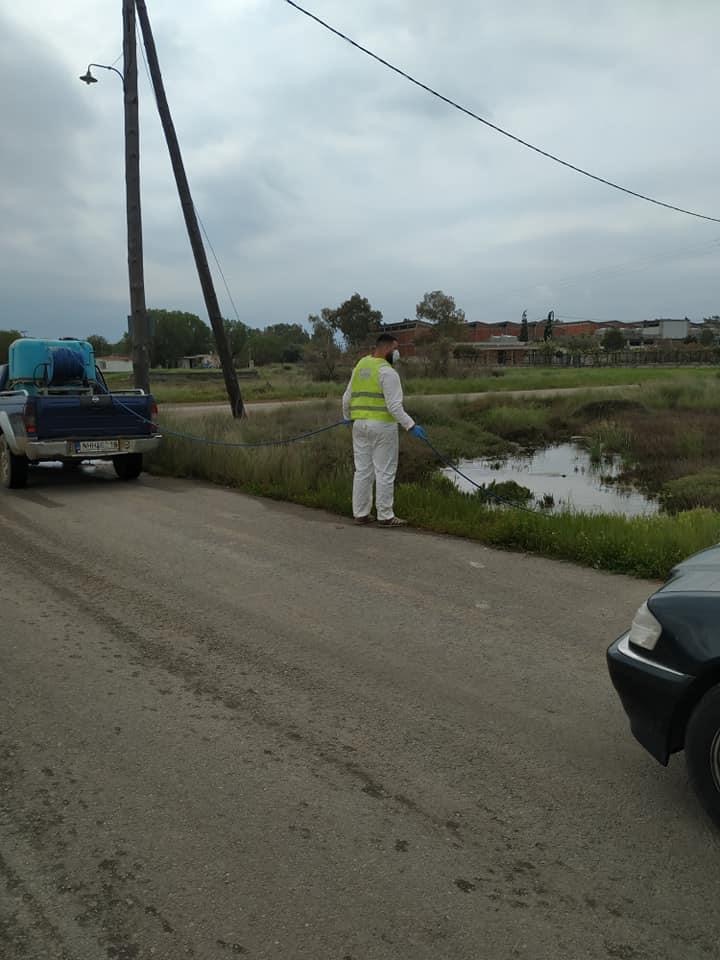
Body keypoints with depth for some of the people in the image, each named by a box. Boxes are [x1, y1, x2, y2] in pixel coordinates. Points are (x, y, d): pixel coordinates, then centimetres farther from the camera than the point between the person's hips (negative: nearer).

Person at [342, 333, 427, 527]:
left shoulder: (360, 366, 11)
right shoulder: (387, 372, -13)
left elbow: (347, 397, 17)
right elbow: (394, 406, -19)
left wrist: (348, 417, 32)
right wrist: (411, 426, -18)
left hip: (360, 424, 8)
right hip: (382, 426, -8)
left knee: (362, 471, 11)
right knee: (385, 472, -1)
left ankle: (360, 513, 16)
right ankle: (385, 516, 3)